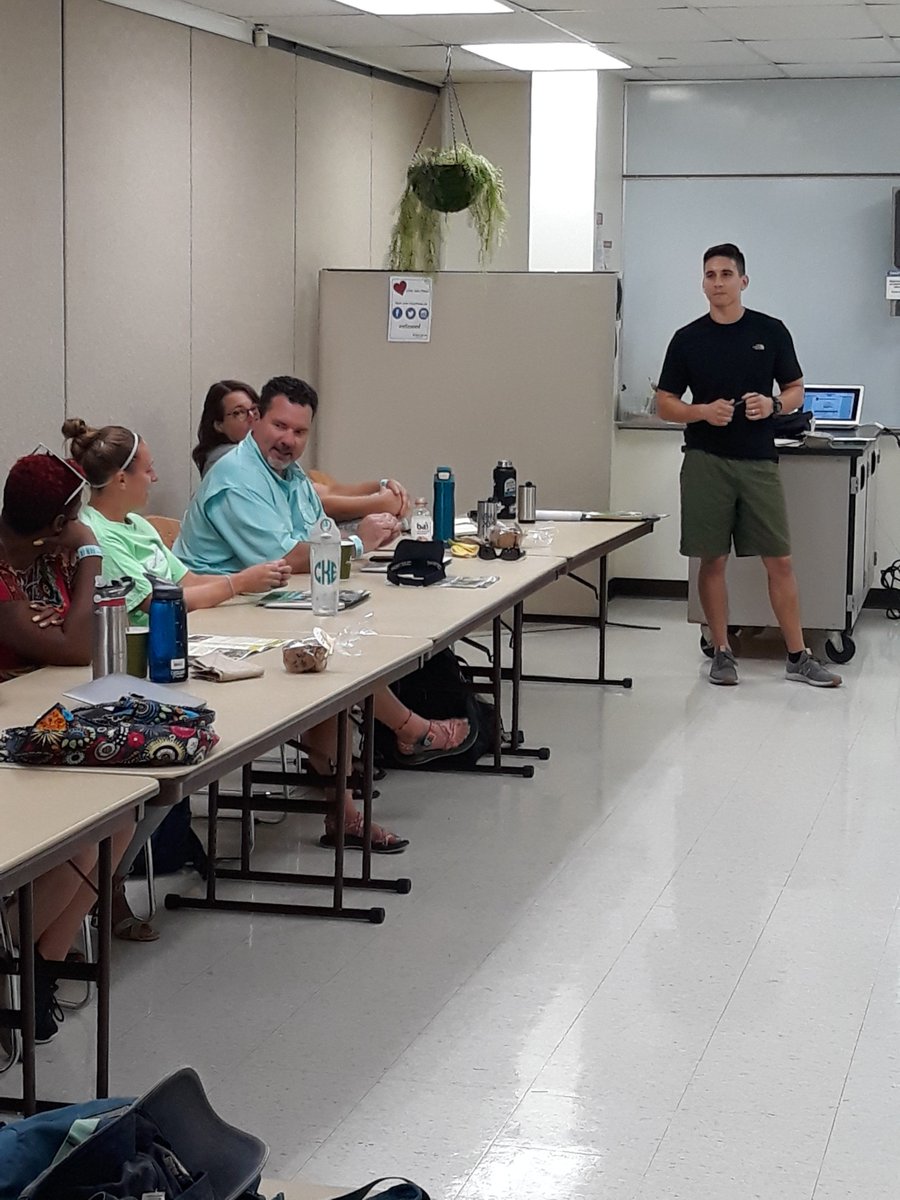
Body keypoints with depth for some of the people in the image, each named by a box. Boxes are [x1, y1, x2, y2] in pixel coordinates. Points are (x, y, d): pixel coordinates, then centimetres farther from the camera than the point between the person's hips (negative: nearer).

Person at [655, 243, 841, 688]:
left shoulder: (771, 332, 4)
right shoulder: (687, 339, 2)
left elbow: (796, 391, 9)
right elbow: (665, 404, 4)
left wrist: (772, 405, -13)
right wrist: (703, 411, -15)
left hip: (758, 461, 0)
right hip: (706, 462, 0)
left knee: (779, 561, 1)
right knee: (712, 560, 2)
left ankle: (797, 656, 7)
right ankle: (722, 652, 13)